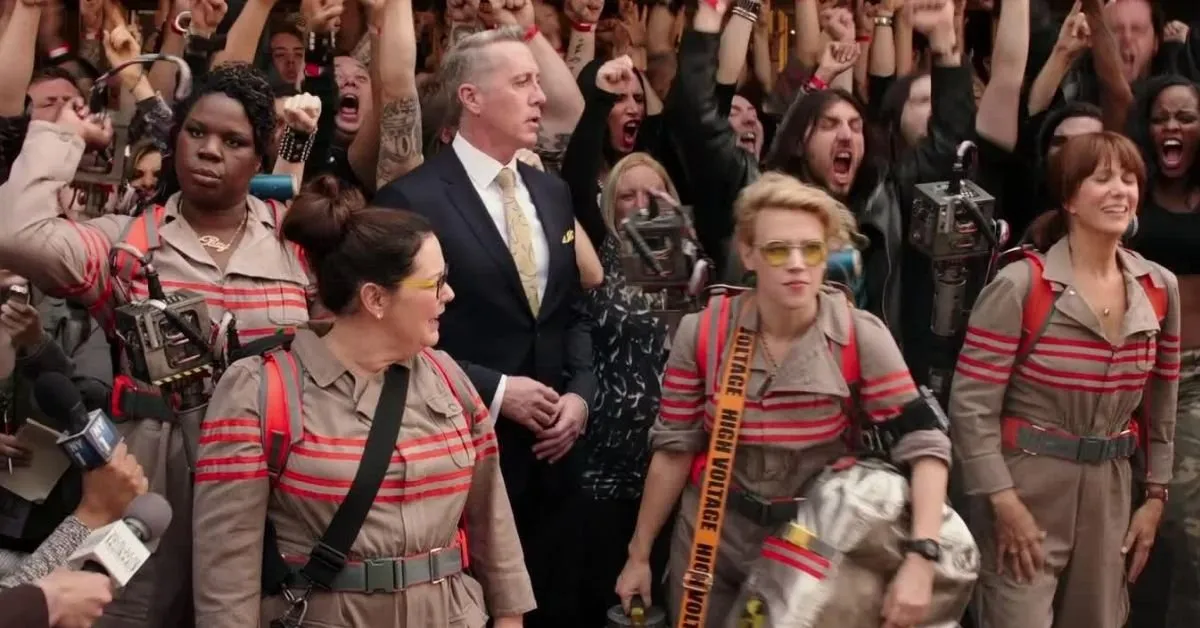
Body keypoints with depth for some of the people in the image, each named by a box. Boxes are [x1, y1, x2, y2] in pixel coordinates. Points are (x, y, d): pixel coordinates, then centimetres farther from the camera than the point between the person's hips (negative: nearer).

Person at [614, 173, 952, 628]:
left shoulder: (860, 337, -16)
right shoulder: (702, 334, -11)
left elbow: (924, 445, -18)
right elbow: (674, 449, -2)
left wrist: (920, 560, -31)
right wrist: (639, 555, 3)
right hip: (713, 539, 1)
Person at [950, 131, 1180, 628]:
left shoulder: (1160, 288, 4)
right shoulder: (1021, 285, -13)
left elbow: (1161, 404, 14)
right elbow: (972, 404, -13)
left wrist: (1155, 496, 12)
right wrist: (1004, 503, -15)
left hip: (1109, 491, 5)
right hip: (1026, 487, -5)